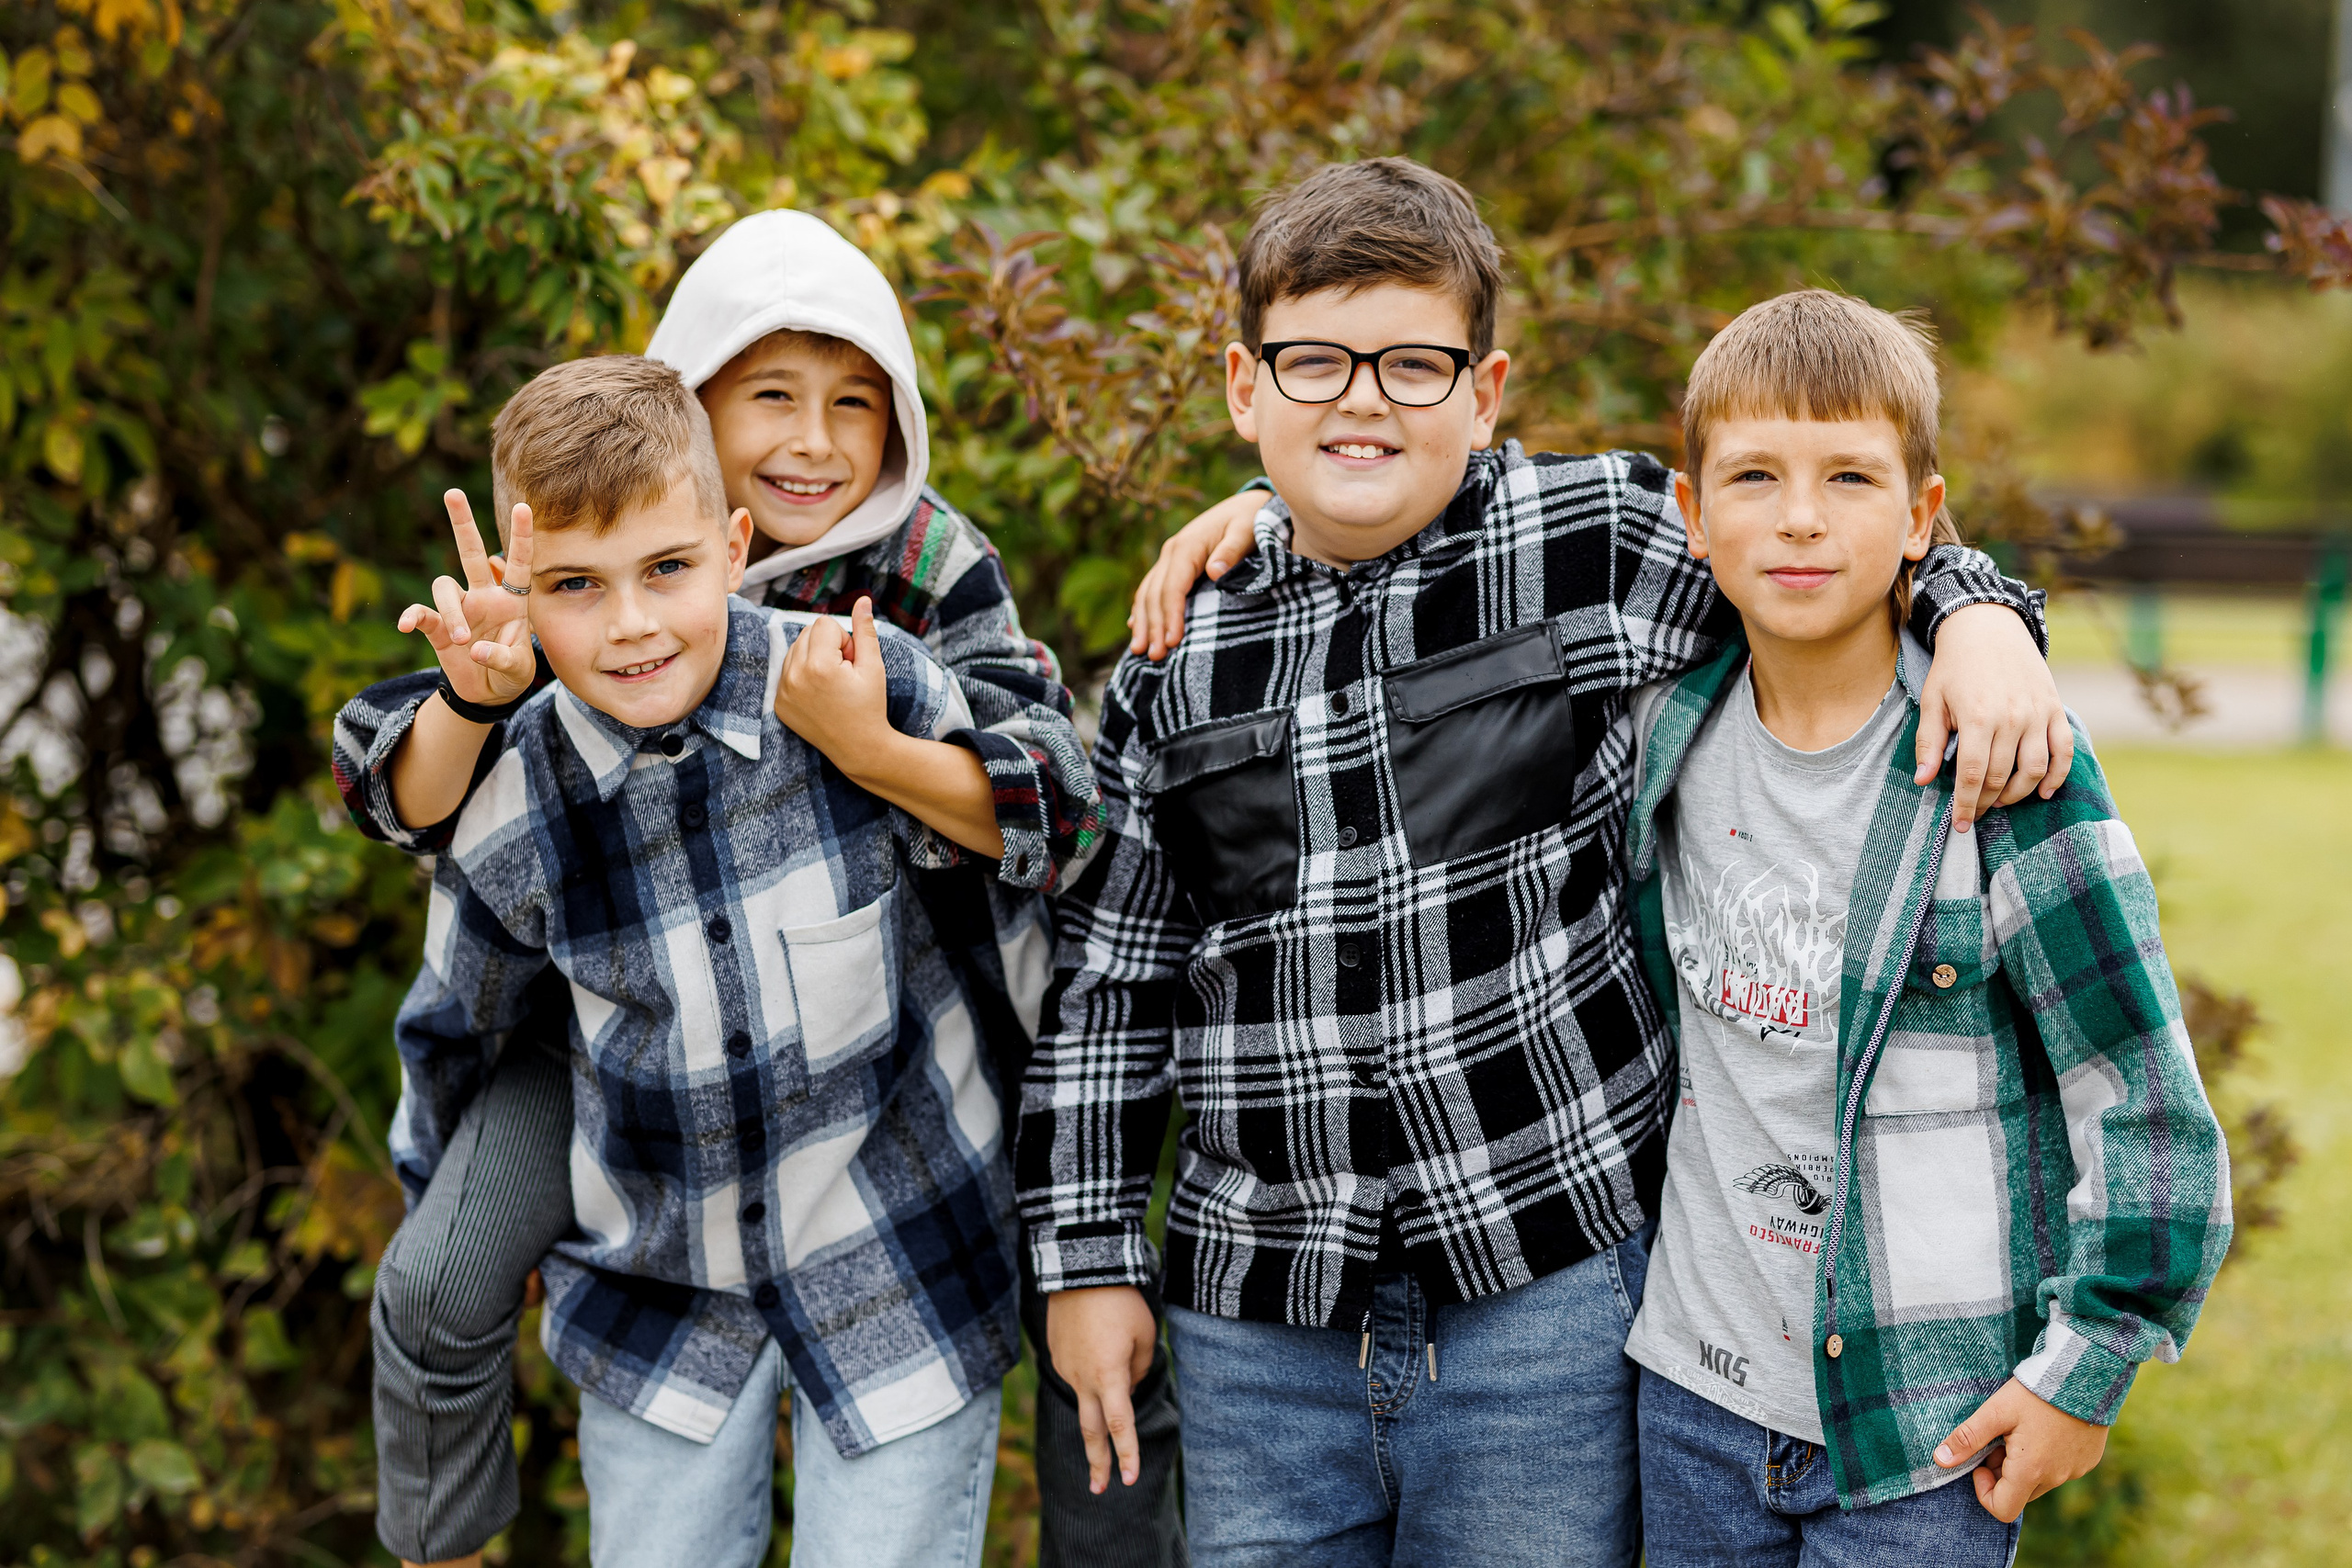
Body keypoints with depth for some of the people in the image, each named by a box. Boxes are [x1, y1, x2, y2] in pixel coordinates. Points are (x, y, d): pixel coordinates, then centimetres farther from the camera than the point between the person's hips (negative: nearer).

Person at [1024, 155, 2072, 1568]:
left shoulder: (1594, 544, -3)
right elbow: (1111, 975, 12)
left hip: (1549, 1285, -2)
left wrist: (1979, 618, -14)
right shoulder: (1182, 656, 6)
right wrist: (1088, 1256, 11)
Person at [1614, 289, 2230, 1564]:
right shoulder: (1672, 729, 0)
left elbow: (2145, 1101, -10)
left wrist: (2085, 1369, -10)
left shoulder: (2002, 768, -13)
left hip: (1932, 1423, -4)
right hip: (1699, 1389, 5)